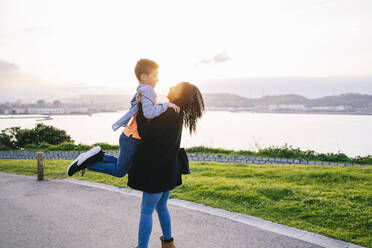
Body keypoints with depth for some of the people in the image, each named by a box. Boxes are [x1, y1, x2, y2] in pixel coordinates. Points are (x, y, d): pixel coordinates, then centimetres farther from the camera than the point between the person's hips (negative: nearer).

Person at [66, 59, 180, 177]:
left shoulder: (141, 90, 10)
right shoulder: (147, 90, -19)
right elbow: (149, 113, -33)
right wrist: (166, 105, -23)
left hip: (129, 136, 9)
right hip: (132, 139, -9)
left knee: (123, 164, 28)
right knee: (119, 171, 6)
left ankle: (97, 156, 17)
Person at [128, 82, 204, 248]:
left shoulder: (168, 115, -22)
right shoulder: (175, 114, 7)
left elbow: (145, 134, -24)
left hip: (158, 171, -9)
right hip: (167, 169, 9)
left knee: (146, 211, 2)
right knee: (161, 207, 23)